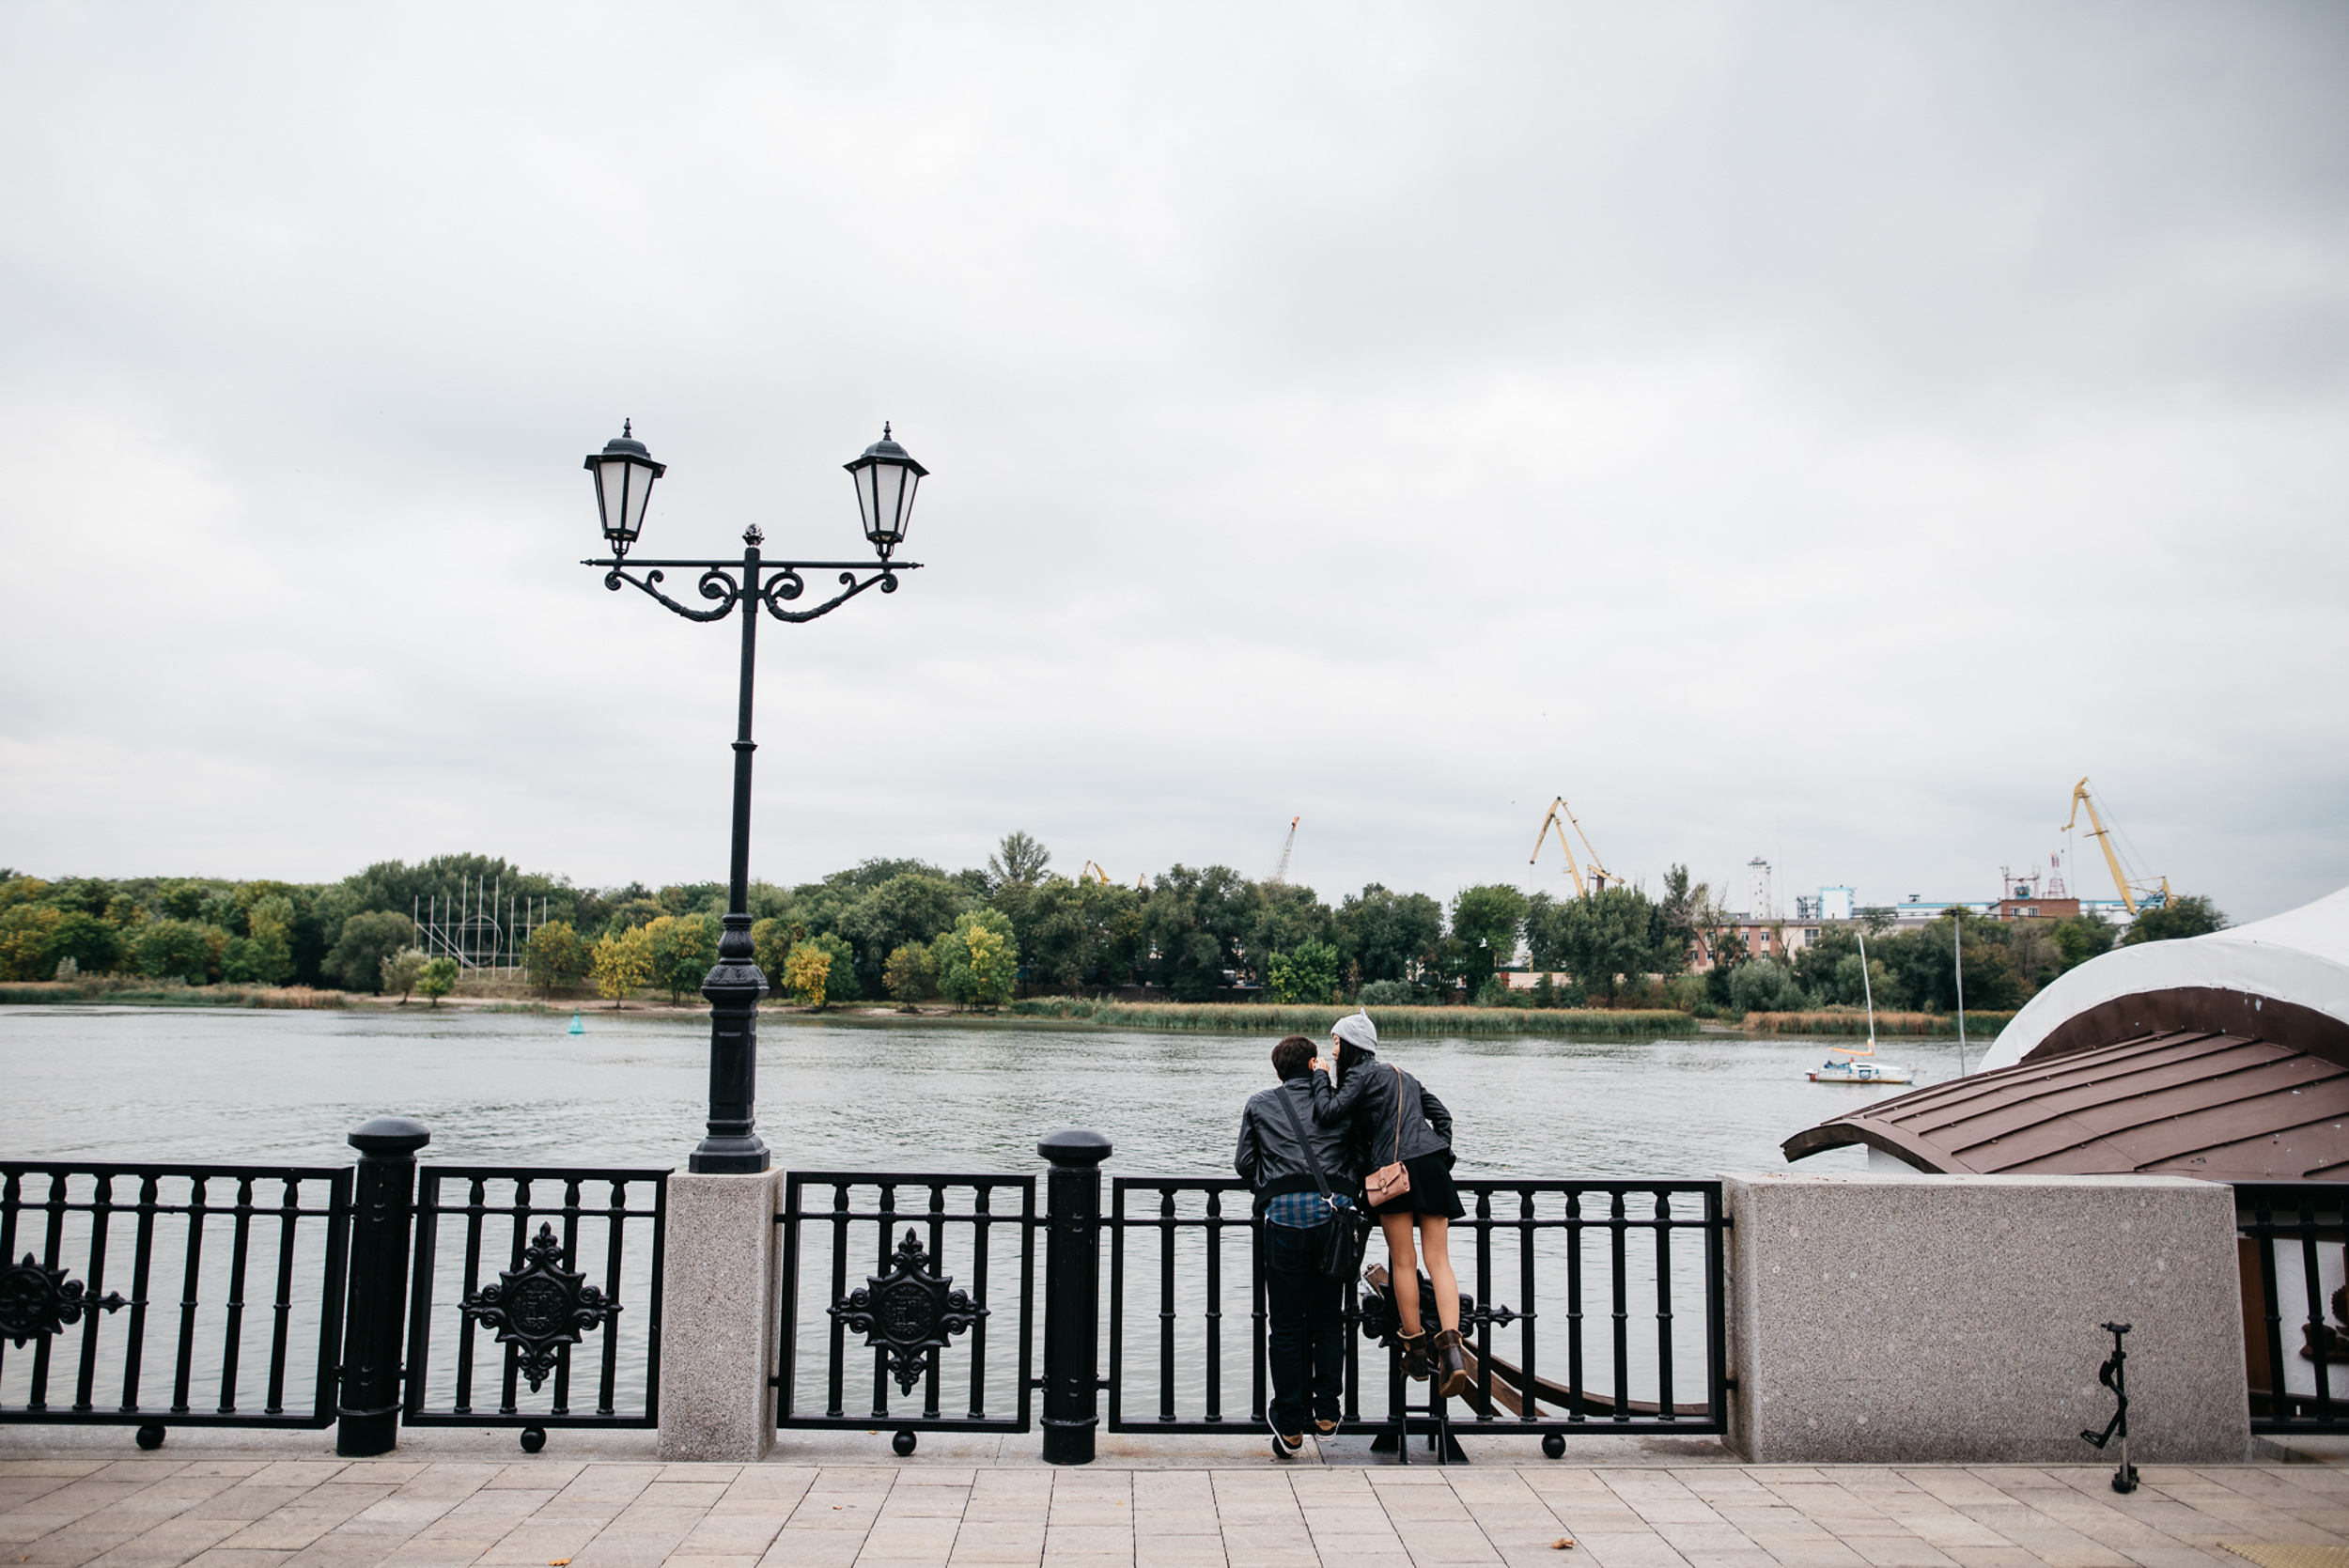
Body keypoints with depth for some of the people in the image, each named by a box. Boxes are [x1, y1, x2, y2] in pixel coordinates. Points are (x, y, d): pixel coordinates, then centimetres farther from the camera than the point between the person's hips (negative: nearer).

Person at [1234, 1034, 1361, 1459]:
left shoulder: (1260, 1104, 15)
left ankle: (1290, 1427, 8)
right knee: (1328, 1319, 14)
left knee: (1286, 1325, 5)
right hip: (1333, 1212, 1)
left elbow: (1243, 1163, 14)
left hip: (1284, 1214, -1)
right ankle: (1327, 1412, 13)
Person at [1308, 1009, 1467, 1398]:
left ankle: (1416, 1350, 10)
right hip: (1431, 1168, 6)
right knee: (1438, 1261, -1)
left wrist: (1321, 1078, 4)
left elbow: (1329, 1114, -11)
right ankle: (1450, 1346, -17)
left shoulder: (1362, 1074, 0)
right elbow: (1441, 1113, 24)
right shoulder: (1401, 1075, 24)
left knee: (1403, 1263, 4)